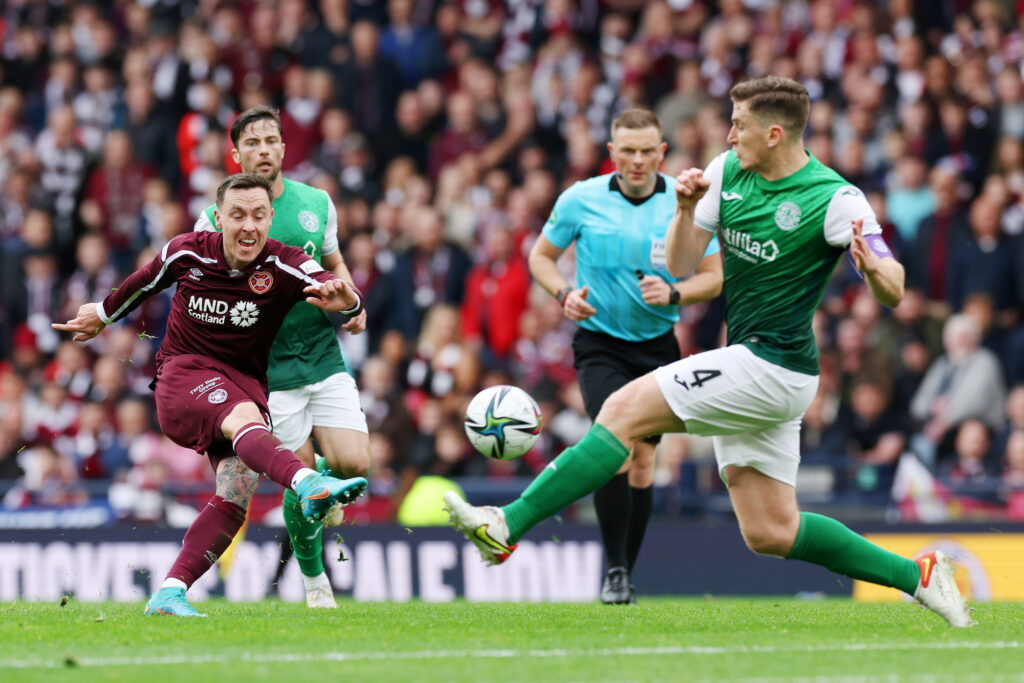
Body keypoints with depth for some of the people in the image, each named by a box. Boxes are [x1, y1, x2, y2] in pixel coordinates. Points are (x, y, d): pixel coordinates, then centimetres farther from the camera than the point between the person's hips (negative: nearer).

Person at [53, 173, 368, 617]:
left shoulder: (283, 267, -10)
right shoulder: (187, 254, -4)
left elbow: (345, 295, -26)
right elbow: (145, 282, 18)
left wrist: (344, 300, -51)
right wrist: (103, 315, 34)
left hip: (245, 386, 2)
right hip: (183, 376, -2)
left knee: (236, 494, -18)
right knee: (244, 419, -35)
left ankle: (169, 595, -15)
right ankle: (308, 485, -63)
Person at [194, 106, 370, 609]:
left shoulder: (316, 204, 5)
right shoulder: (216, 221, -5)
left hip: (323, 355, 3)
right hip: (268, 370, -3)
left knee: (353, 466, -10)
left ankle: (322, 481, 28)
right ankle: (313, 577, 20)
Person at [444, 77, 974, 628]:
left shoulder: (834, 200, -13)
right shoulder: (728, 171, 6)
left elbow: (892, 294, -13)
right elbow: (680, 266, 8)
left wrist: (874, 268, -35)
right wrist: (686, 209, -10)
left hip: (772, 366, -9)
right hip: (749, 364, 9)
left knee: (624, 411, -15)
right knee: (770, 535, 8)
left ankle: (507, 526, -17)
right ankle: (915, 575, 17)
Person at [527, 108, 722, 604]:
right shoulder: (581, 200, -6)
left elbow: (713, 276, 2)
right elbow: (541, 255, 8)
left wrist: (674, 293, -18)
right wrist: (564, 293, -11)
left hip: (658, 343, 2)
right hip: (599, 341, -2)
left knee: (643, 460, 5)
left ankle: (628, 570, 19)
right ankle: (614, 571, -13)